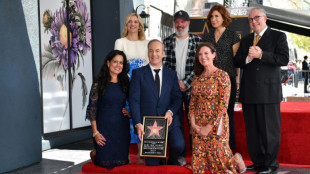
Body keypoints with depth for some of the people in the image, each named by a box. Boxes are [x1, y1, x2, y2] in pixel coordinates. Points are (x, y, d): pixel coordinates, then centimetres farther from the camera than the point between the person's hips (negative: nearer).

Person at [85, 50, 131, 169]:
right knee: (105, 162, -5)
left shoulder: (124, 83, 9)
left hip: (122, 128, 4)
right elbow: (92, 108, -6)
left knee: (121, 161, 3)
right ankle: (94, 154, 31)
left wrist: (130, 113, -3)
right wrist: (95, 132, -12)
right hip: (104, 127, -4)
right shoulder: (99, 83, -4)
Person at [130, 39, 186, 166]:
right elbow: (134, 100, -4)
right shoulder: (138, 73, 2)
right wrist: (138, 124, -14)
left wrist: (170, 112, -15)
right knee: (152, 164, -1)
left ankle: (172, 161, 10)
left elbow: (177, 97, 6)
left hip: (168, 120, 1)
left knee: (179, 145, -24)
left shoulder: (172, 74, 11)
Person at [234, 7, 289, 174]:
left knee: (270, 129, -1)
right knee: (252, 129, 8)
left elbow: (284, 59, -10)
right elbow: (237, 61, 13)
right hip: (249, 91, 5)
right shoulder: (245, 40, 18)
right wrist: (248, 58, -8)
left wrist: (261, 55, -16)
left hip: (268, 91, -5)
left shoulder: (278, 36, 2)